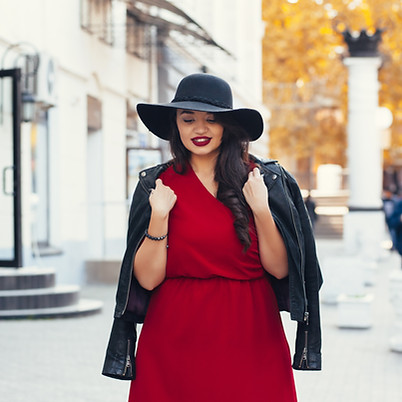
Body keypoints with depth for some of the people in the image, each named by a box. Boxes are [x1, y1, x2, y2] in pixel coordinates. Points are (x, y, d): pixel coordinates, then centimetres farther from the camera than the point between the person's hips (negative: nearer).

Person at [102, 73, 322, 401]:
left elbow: (280, 270, -3)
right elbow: (147, 279, -3)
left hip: (250, 340, 0)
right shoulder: (156, 184, 2)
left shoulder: (266, 179, 1)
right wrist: (159, 216, -15)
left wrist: (261, 210, -15)